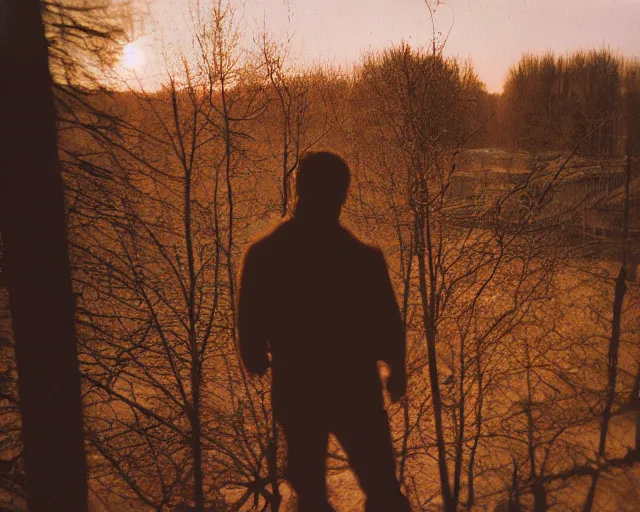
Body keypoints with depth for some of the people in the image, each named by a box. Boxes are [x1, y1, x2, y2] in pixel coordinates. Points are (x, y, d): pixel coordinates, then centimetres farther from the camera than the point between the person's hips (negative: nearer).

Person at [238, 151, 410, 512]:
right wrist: (397, 370, 11)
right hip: (354, 389, -2)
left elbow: (251, 327, -2)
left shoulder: (262, 256, -11)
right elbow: (388, 327, -10)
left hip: (295, 390, 3)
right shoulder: (364, 259, -19)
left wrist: (258, 361, 20)